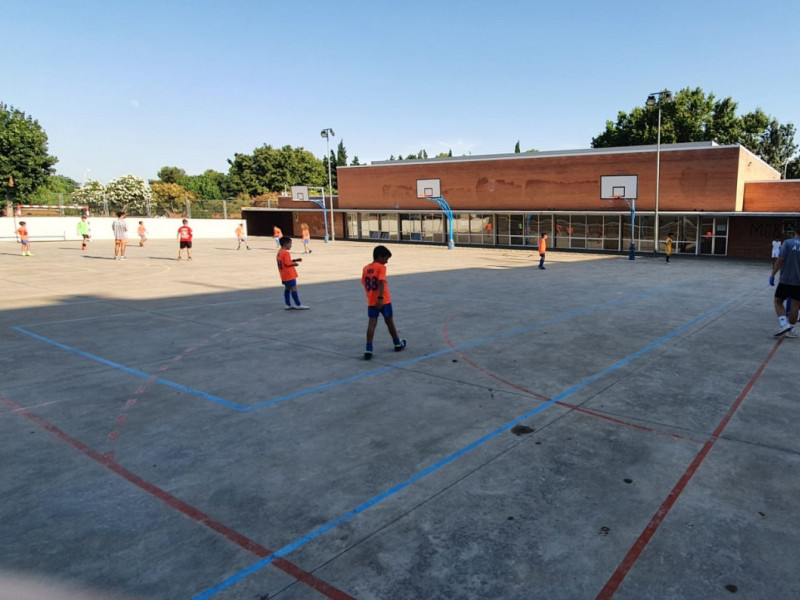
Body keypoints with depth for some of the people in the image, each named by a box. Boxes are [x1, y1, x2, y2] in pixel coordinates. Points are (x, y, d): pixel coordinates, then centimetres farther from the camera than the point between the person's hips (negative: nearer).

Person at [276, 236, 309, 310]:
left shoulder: (279, 252, 11)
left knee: (287, 289, 13)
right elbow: (288, 263, -24)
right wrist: (294, 263, -8)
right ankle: (298, 305, 0)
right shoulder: (286, 253, -19)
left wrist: (295, 260, 11)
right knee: (294, 289, -4)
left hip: (284, 276, 10)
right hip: (289, 275, -10)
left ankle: (288, 305, 17)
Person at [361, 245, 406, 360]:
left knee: (372, 324, -1)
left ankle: (368, 349, -13)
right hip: (383, 301, -4)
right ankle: (398, 343, 31)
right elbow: (381, 283, -20)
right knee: (389, 322, 13)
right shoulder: (381, 267, -9)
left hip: (371, 302, 4)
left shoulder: (365, 268, 9)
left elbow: (365, 285, 13)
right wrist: (380, 298, -26)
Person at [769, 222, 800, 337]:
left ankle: (783, 323, -6)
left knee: (778, 301, 12)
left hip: (785, 280, -2)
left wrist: (772, 275, -8)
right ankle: (791, 330, 15)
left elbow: (780, 260, -14)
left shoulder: (788, 243, -9)